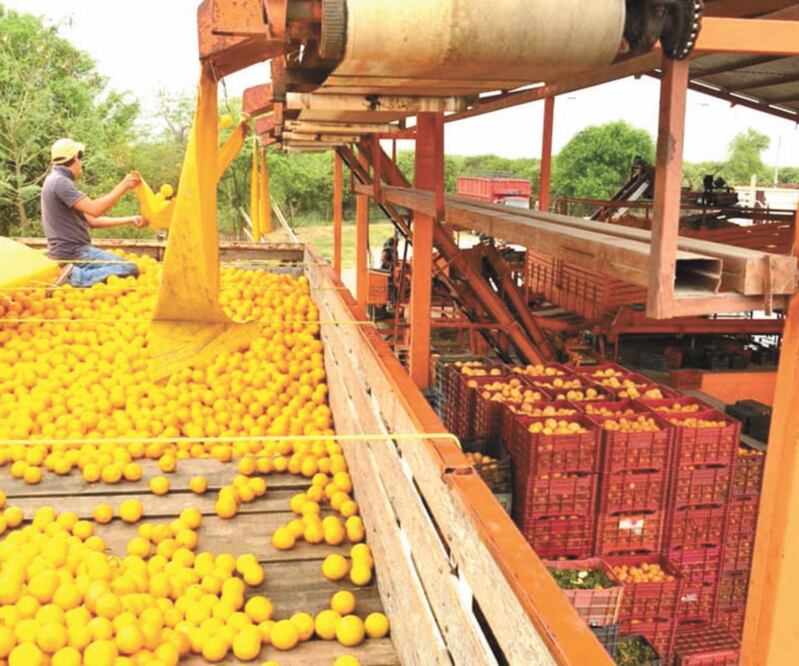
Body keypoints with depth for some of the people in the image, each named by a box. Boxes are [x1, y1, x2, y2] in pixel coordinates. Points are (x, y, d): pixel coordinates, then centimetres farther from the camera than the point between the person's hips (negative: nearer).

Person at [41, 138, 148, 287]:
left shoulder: (60, 181, 21)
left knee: (128, 267, 19)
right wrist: (122, 187, -15)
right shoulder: (59, 181, -12)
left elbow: (92, 220, 18)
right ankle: (77, 277, -17)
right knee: (130, 270, -18)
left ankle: (76, 273, 6)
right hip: (73, 253, -10)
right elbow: (95, 209, -22)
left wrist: (130, 220, 15)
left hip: (73, 250, 10)